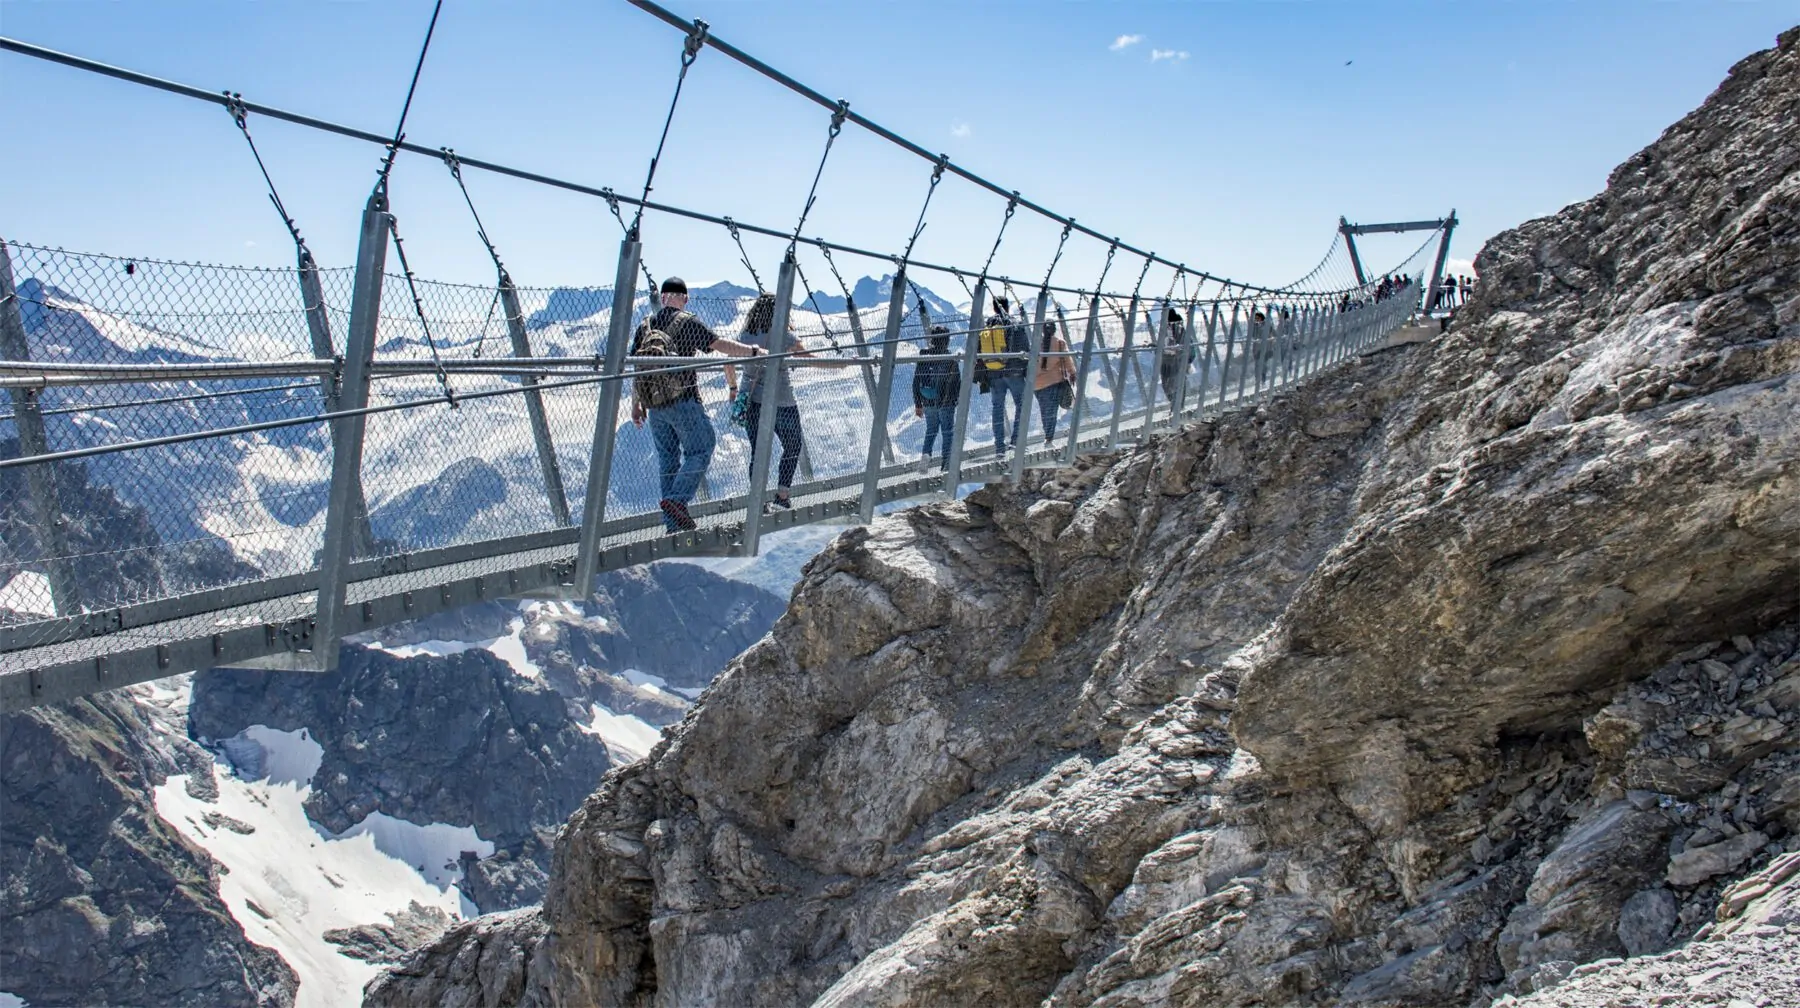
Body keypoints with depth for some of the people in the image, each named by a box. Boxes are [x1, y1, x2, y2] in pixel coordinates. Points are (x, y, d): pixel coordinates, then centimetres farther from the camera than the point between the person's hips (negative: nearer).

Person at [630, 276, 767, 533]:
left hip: (654, 405, 6)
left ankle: (672, 521, 11)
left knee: (667, 457, 12)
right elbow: (721, 344, -9)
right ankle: (676, 500, -13)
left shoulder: (645, 326, 10)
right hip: (682, 400, -6)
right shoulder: (687, 322, -5)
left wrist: (636, 404, 17)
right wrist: (753, 351, 1)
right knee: (701, 449, 5)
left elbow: (635, 367, 11)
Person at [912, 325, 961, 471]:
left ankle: (926, 454, -5)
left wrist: (917, 404, 11)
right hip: (946, 403, -3)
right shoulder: (950, 359, -10)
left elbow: (916, 383, 3)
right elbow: (957, 382, -6)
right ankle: (947, 463, 8)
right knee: (948, 432, 9)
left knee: (931, 430, 18)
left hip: (928, 403, 3)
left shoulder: (923, 358, -1)